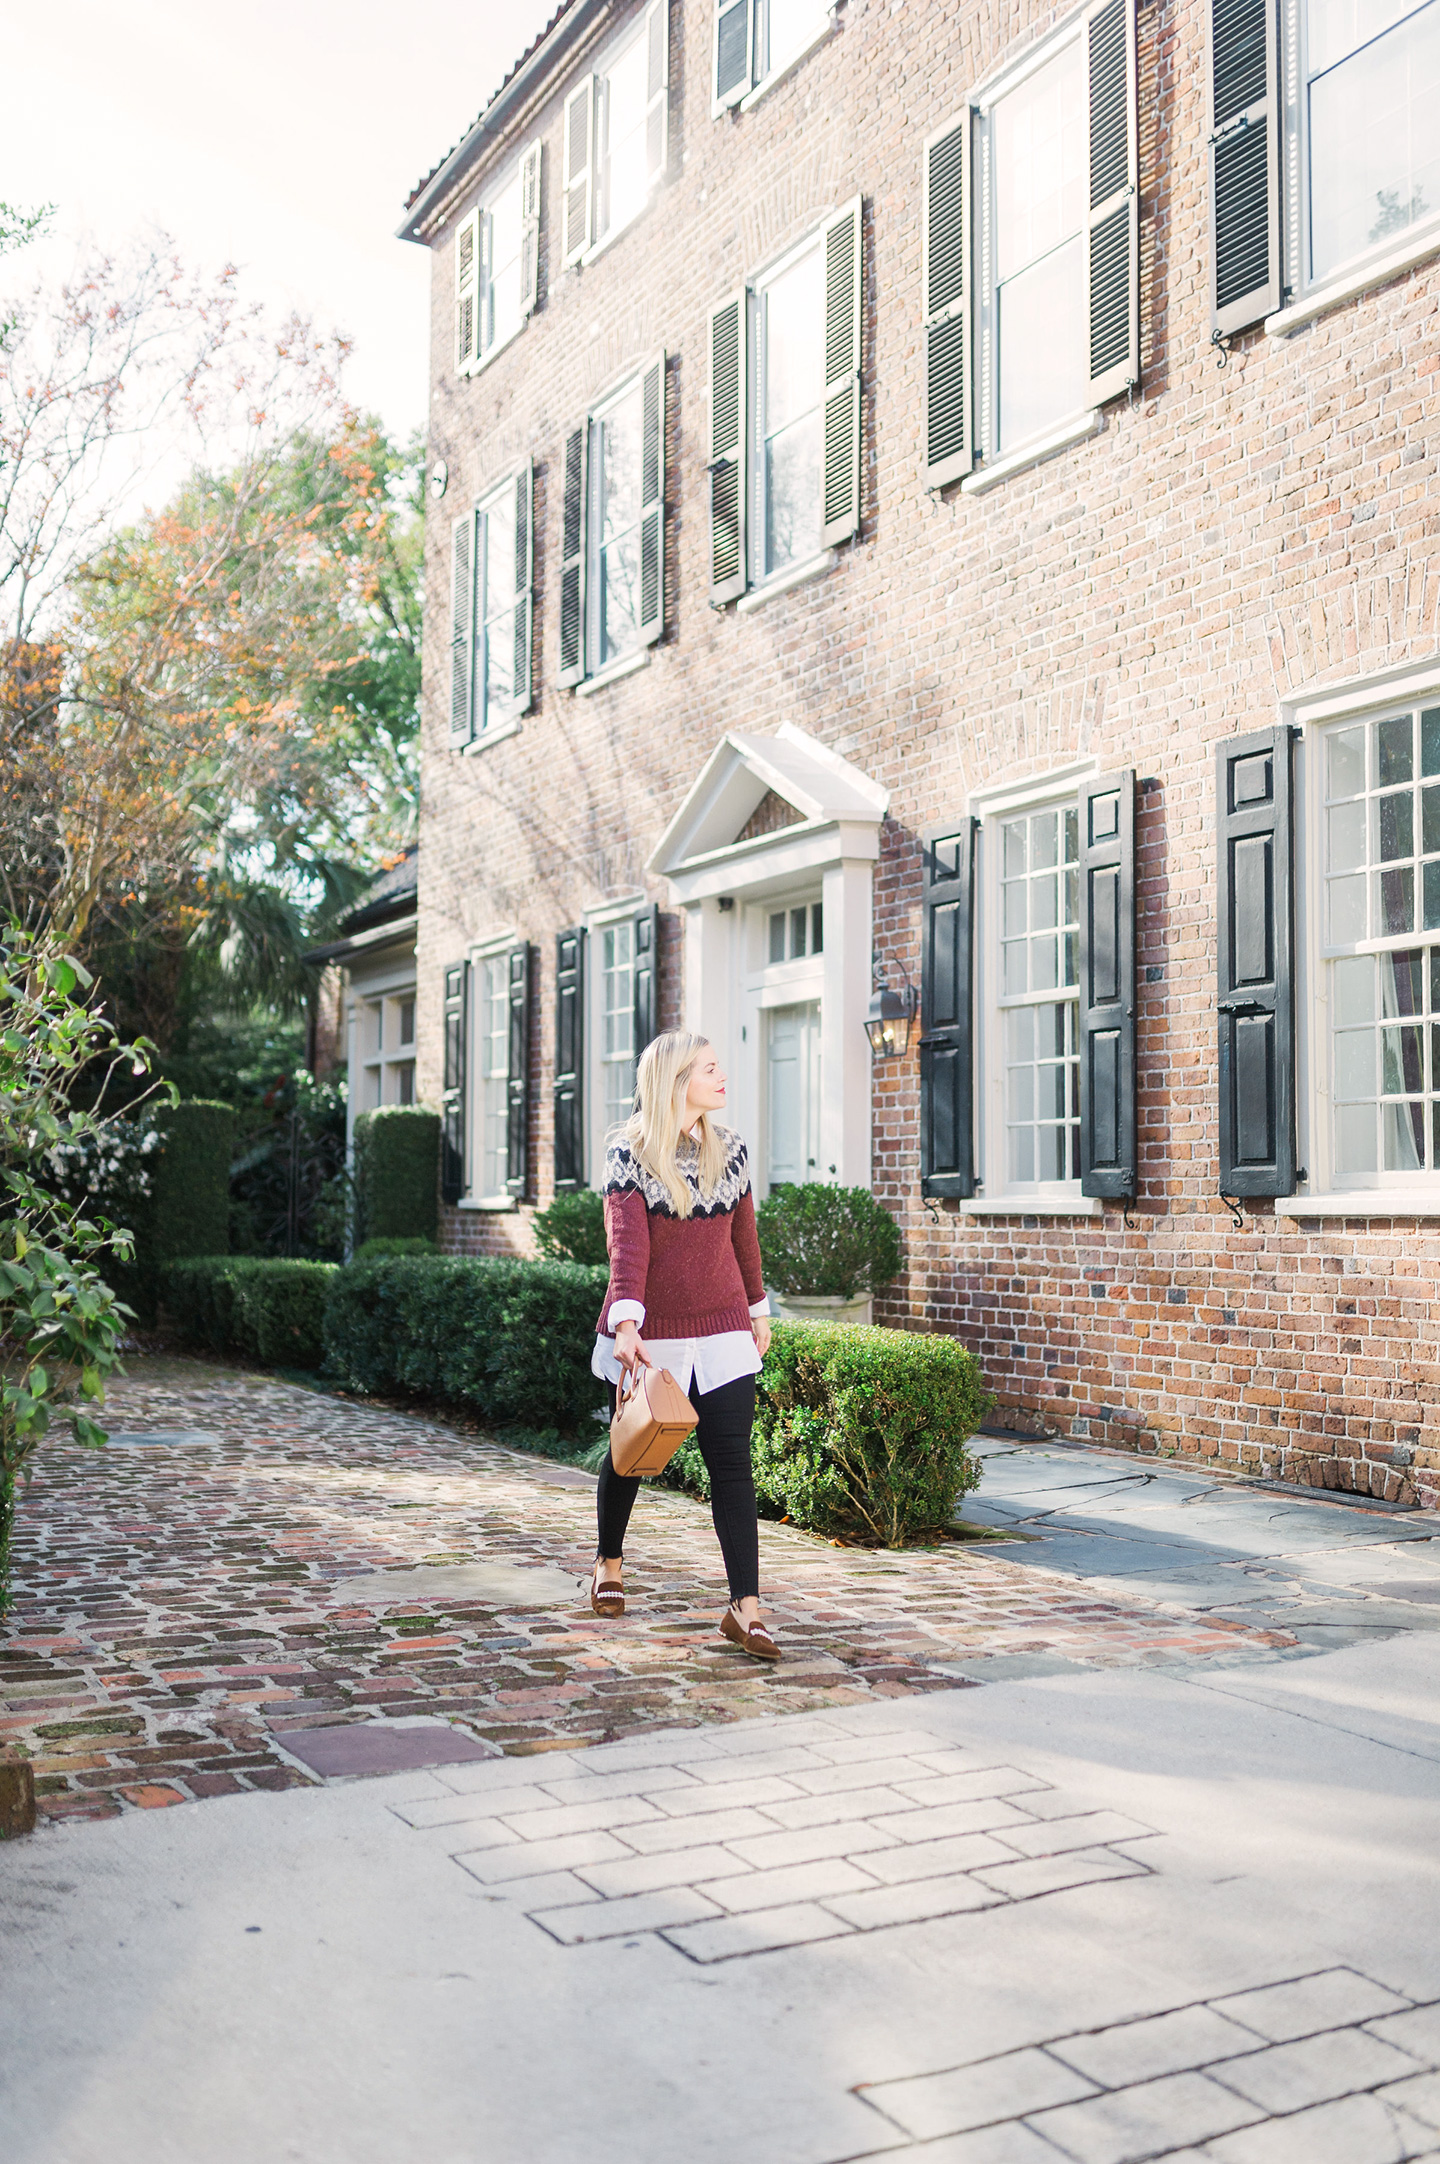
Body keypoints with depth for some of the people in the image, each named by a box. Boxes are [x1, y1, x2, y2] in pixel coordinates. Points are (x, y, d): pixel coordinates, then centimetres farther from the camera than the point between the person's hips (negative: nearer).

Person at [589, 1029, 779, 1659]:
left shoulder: (731, 1151, 6)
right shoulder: (629, 1152, -8)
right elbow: (627, 1242, -19)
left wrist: (758, 1310, 22)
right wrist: (626, 1324, -29)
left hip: (721, 1330, 3)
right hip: (648, 1332, -3)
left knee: (732, 1464, -6)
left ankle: (745, 1607, -5)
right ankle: (609, 1563, 39)